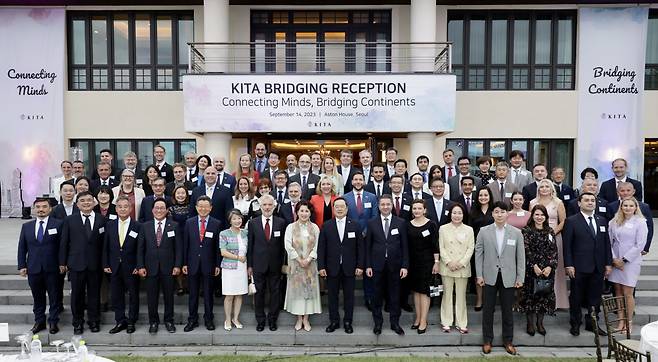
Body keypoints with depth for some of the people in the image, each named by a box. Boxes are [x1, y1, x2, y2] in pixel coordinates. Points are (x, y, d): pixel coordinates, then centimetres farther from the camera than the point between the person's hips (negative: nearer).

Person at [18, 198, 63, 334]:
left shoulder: (58, 224, -4)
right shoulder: (26, 226, 8)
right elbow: (22, 248, 10)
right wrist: (22, 266, 4)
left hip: (52, 268, -3)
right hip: (33, 268, 3)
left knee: (54, 297, 7)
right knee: (37, 298, 14)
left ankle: (53, 322, 20)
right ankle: (39, 321, 28)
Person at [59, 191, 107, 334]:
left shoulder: (102, 220, 1)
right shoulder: (70, 220, 3)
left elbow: (105, 242, 1)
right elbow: (64, 242, 4)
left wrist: (105, 263, -1)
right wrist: (62, 262, 2)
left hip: (95, 264, 0)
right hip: (76, 263, 0)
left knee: (94, 294, 9)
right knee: (77, 294, 8)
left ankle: (94, 321, 24)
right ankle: (78, 323, 24)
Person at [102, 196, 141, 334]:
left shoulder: (137, 226, -5)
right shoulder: (110, 225, 5)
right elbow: (105, 247, 7)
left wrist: (138, 266, -9)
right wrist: (106, 265, 1)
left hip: (131, 268, -3)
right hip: (114, 267, 3)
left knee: (133, 296, 8)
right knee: (116, 296, 10)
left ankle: (131, 322, 21)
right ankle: (120, 321, 23)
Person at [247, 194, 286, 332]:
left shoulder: (281, 222, 0)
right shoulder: (253, 223, 0)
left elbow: (283, 245, 1)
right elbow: (250, 245, 2)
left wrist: (283, 263, -2)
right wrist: (249, 265, 0)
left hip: (275, 265, 0)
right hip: (258, 264, 0)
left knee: (275, 293, 9)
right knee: (259, 293, 9)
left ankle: (272, 320, 24)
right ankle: (260, 321, 24)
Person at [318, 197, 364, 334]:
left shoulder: (355, 226, 1)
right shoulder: (326, 226, 1)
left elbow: (360, 247, 1)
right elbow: (321, 248, 0)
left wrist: (360, 266, -4)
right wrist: (321, 266, -6)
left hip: (349, 268, 0)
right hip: (332, 268, 0)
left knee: (349, 296, 9)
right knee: (332, 296, 9)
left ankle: (348, 322, 23)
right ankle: (334, 321, 23)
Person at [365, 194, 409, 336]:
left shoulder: (401, 222, 0)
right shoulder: (372, 223, 1)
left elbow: (404, 246, 0)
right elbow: (368, 246, 2)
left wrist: (405, 266, -5)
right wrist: (368, 266, -2)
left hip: (395, 265, 0)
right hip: (377, 265, 0)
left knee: (395, 295, 9)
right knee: (377, 296, 9)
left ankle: (395, 323, 23)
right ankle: (378, 323, 22)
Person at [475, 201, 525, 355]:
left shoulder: (516, 232, 0)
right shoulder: (484, 231, -1)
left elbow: (520, 256, 1)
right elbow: (479, 253, 0)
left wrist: (520, 277, -2)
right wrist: (479, 275, -4)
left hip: (508, 277, 0)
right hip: (490, 276, 0)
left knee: (507, 310, 10)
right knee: (488, 309, 8)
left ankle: (508, 341, 24)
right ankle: (487, 340, 20)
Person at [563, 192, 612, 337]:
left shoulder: (602, 221, 11)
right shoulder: (571, 221, -4)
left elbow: (607, 243, 11)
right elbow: (567, 245, -7)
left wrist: (608, 263, 6)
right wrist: (568, 265, -12)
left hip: (598, 267, 4)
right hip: (579, 267, -4)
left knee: (595, 297, 11)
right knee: (576, 298, 7)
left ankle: (592, 324, 26)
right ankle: (575, 324, 20)